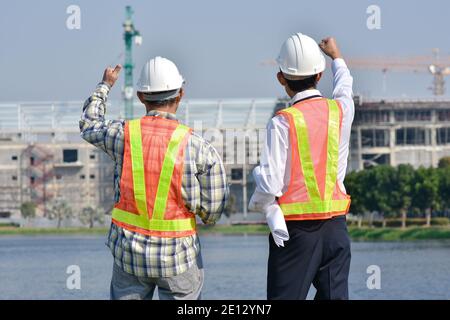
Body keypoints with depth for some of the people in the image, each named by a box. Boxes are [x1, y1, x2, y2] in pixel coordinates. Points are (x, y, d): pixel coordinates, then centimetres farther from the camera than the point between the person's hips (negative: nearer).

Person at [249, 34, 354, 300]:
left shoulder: (283, 122, -12)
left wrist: (258, 204, 6)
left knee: (285, 296, 0)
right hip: (335, 226, 4)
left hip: (295, 228, -4)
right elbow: (344, 86, 28)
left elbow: (270, 183, -16)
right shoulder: (341, 110, 2)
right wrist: (336, 56, 48)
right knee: (335, 294, 6)